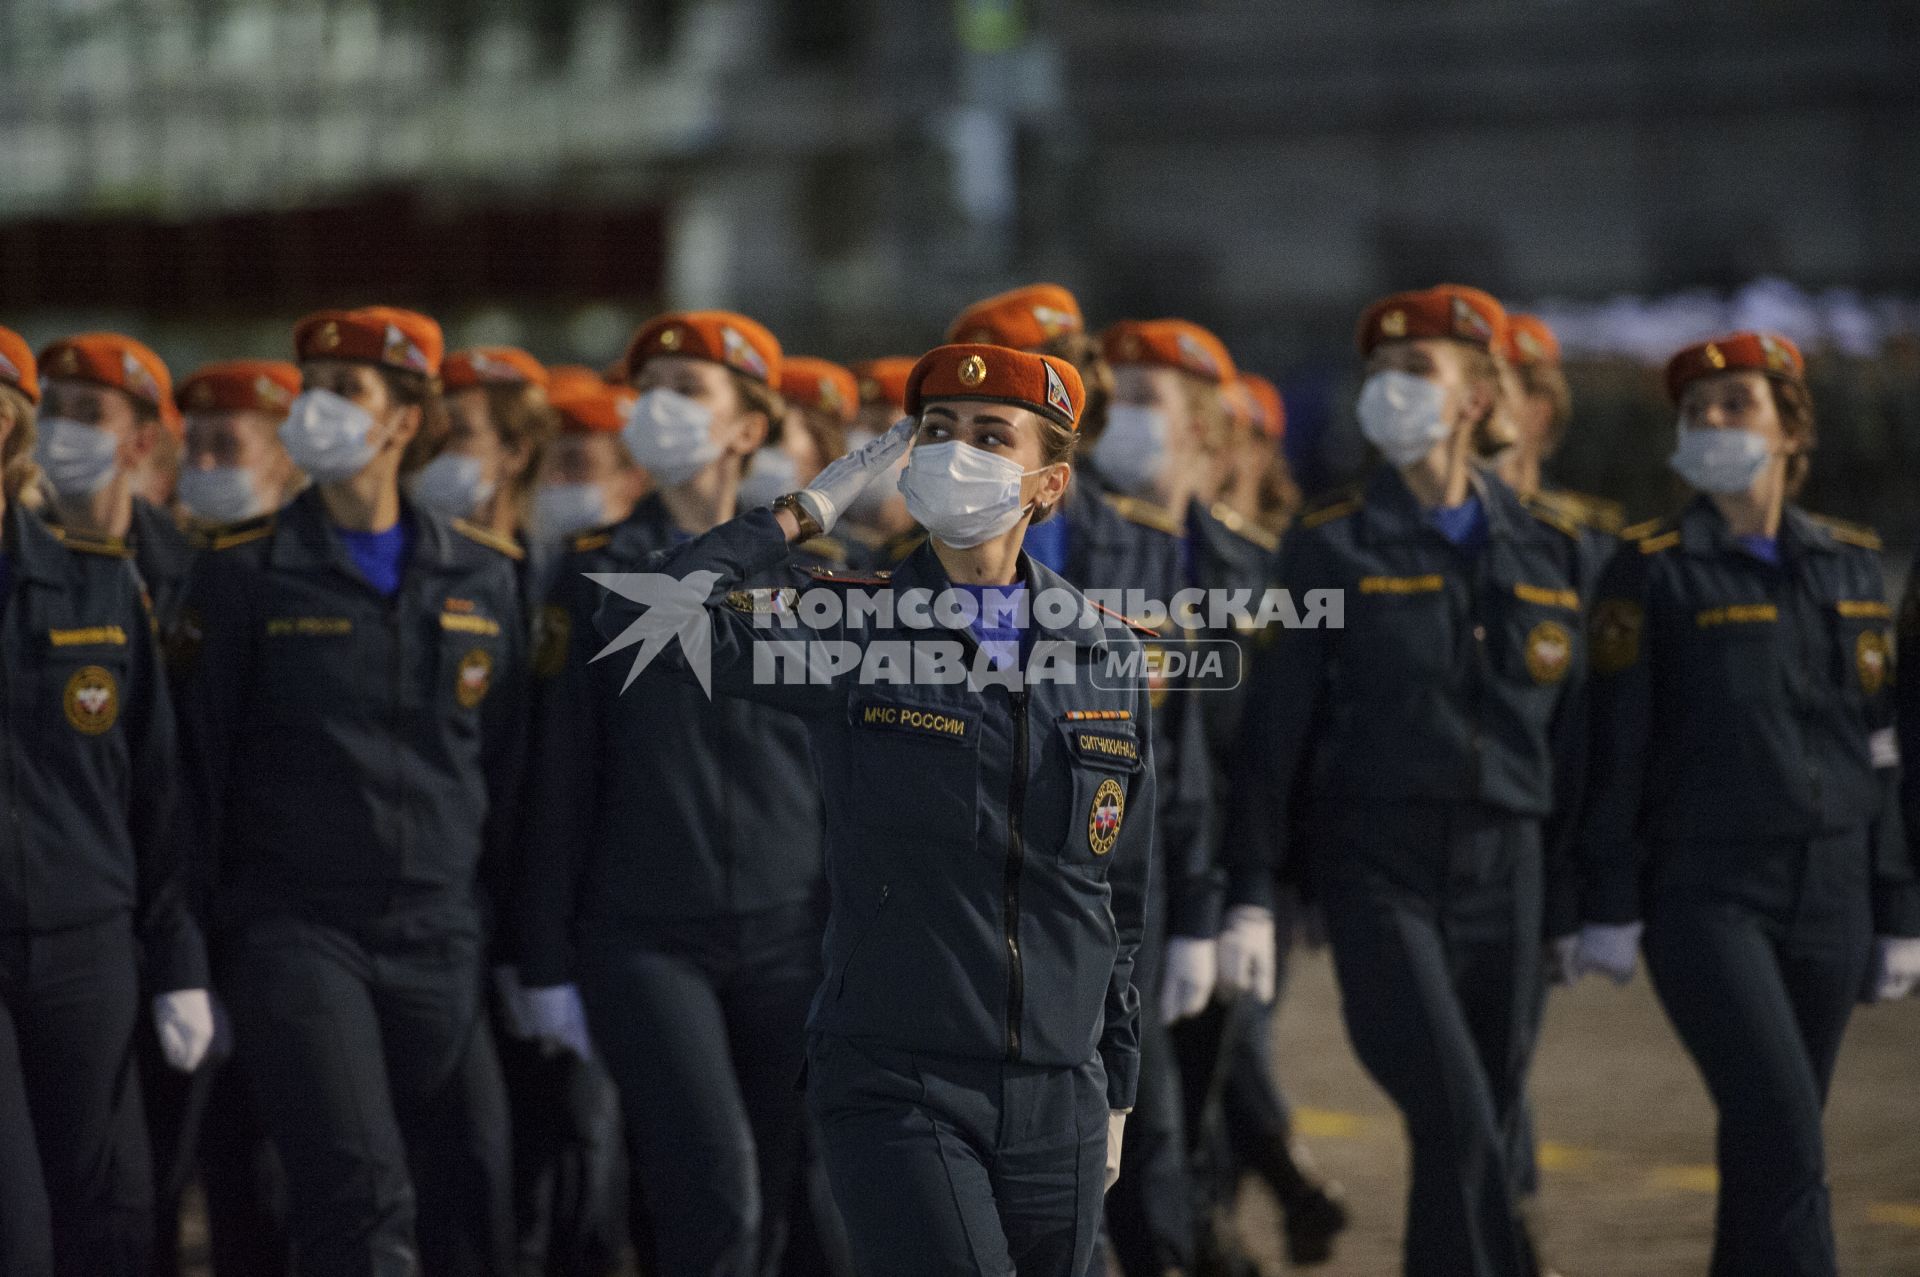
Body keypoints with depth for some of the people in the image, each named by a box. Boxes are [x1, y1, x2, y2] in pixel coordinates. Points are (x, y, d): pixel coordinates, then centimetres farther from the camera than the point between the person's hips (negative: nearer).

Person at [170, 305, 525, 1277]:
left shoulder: (484, 577, 9)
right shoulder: (244, 572, 1)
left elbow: (512, 769, 12)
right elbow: (197, 765, 1)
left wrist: (528, 947, 9)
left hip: (442, 943, 3)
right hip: (296, 936, -3)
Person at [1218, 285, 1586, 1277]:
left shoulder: (1545, 552, 10)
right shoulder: (1332, 550, 1)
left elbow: (1575, 727, 14)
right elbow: (1272, 731, -1)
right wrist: (1249, 898, -7)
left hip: (1506, 872, 4)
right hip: (1376, 874, -4)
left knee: (1477, 1137, 8)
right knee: (1458, 1124, -18)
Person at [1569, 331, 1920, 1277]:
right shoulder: (1652, 575, -4)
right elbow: (1615, 748, -5)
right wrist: (1608, 909, -9)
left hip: (1829, 898, 4)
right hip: (1707, 896, -4)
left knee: (1767, 1147, 9)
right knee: (1785, 1134, -15)